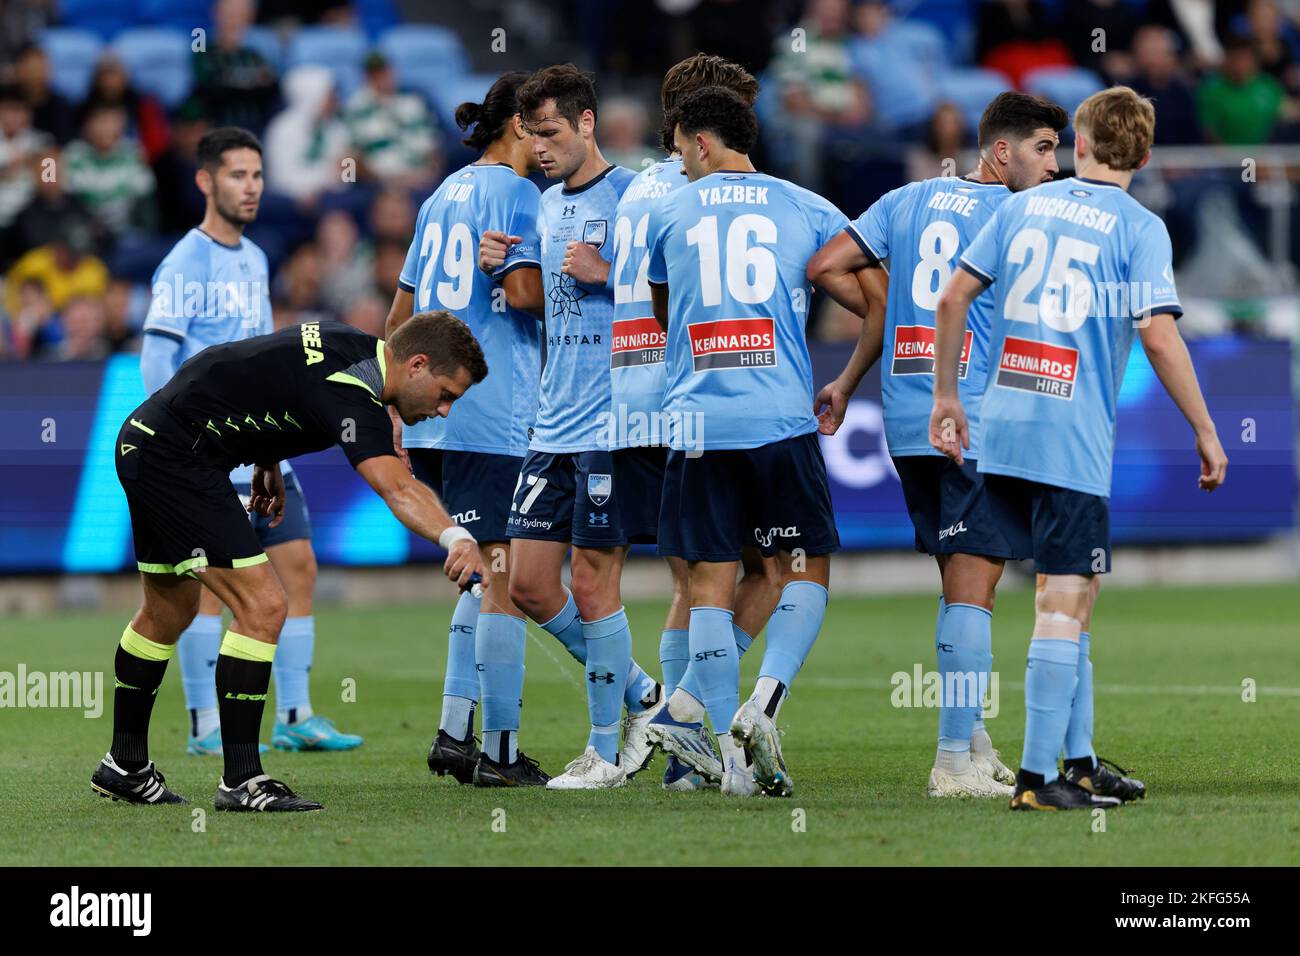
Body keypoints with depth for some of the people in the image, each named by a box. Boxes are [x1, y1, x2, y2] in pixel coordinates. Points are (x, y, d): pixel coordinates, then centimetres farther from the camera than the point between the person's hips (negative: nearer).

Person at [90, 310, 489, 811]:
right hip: (176, 458, -11)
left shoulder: (347, 344, 6)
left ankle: (125, 765, 35)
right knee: (261, 607, -14)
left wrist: (267, 462, 16)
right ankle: (240, 781, -12)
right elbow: (398, 489, -41)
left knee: (170, 610, 23)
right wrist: (456, 537, -57)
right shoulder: (352, 392, -25)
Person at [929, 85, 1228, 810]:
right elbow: (1159, 337, -14)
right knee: (1065, 603, -3)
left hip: (1002, 429, 6)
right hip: (1075, 442, -6)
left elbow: (954, 297, 10)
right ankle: (1038, 778, -5)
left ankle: (1078, 761, 20)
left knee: (1074, 592, 17)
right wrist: (1207, 434, -6)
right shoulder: (1140, 228, -5)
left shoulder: (1023, 206, 11)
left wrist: (947, 396, 19)